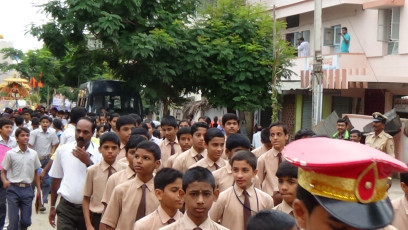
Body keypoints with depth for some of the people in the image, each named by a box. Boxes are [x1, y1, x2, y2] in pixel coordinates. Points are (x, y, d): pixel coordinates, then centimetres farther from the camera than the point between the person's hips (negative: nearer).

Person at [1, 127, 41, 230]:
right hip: (13, 189, -2)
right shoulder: (10, 153, -4)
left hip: (27, 189, 2)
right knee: (13, 221, -1)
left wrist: (38, 189, 10)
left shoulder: (33, 154, 4)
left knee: (26, 221, 5)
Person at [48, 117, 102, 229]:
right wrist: (52, 207, 15)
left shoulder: (99, 153, -5)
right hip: (66, 207, 1)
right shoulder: (62, 150, 2)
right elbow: (56, 180, 11)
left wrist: (88, 161, -18)